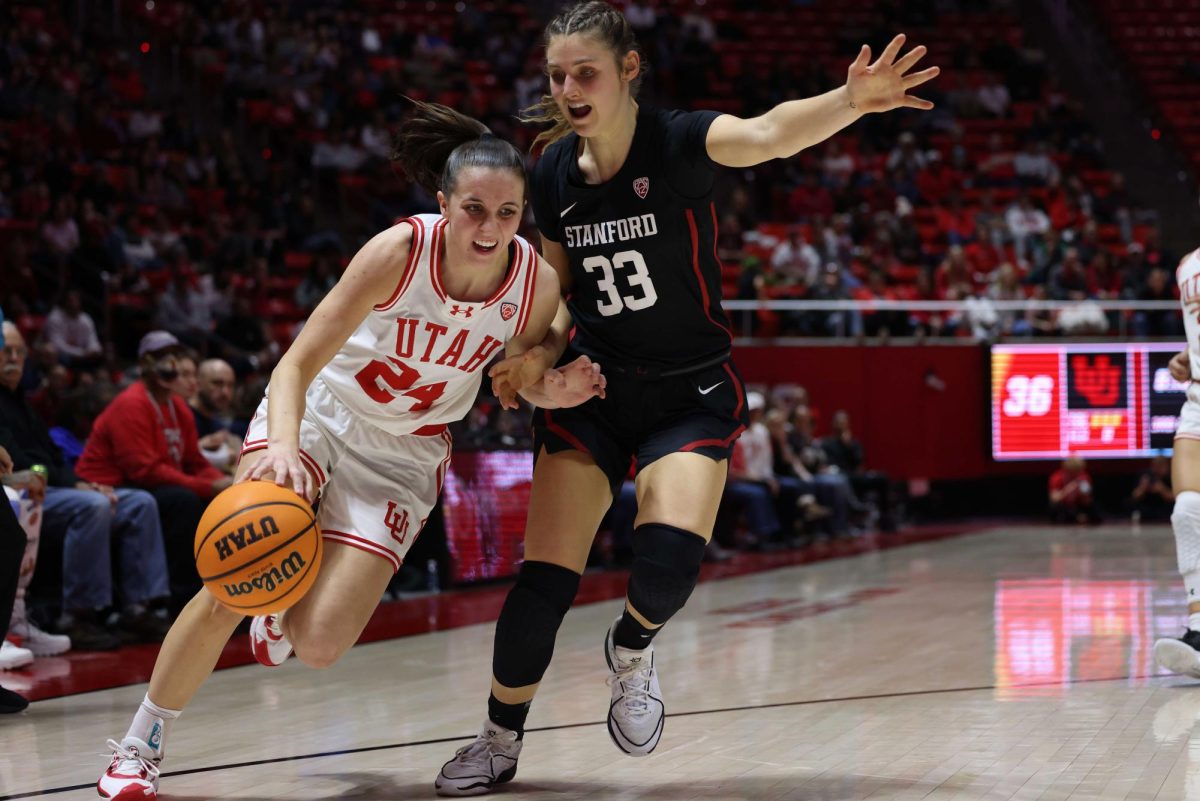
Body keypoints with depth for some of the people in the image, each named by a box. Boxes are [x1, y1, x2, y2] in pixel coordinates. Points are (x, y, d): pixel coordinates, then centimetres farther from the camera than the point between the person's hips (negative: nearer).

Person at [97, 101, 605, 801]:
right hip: (319, 413, -2)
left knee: (320, 645, -12)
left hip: (402, 457, 2)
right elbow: (298, 363, -25)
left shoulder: (537, 283, -16)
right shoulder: (401, 251, -25)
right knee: (230, 591, -19)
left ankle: (284, 618, 27)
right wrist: (284, 447, -43)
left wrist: (557, 390, -18)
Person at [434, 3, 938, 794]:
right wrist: (538, 356, -12)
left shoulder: (677, 142, -18)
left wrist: (851, 101, -60)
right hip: (592, 392, 3)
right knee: (544, 581, -4)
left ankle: (633, 649, 12)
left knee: (669, 558, -24)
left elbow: (769, 134, -40)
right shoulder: (553, 173, -4)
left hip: (692, 395, -3)